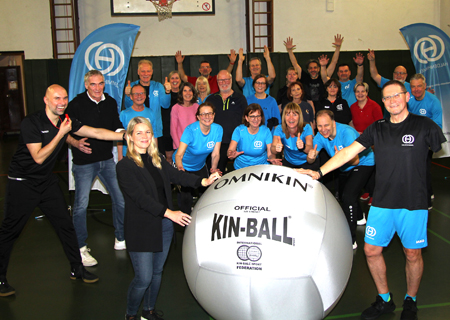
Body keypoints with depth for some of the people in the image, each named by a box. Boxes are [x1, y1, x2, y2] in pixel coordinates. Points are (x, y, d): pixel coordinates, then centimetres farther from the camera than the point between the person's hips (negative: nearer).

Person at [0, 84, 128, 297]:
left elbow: (96, 132, -3)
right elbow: (39, 157, -22)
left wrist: (126, 136, -12)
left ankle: (77, 269, 21)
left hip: (47, 181, 6)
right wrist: (61, 134, -23)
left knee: (65, 224, 7)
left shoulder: (66, 122, -1)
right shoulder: (31, 123, -19)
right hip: (23, 183, -6)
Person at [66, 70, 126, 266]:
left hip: (106, 159, 5)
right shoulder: (76, 104, -9)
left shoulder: (111, 102, 6)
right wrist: (75, 143, -27)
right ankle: (81, 249, 13)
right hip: (84, 162, -5)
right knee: (81, 205, -1)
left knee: (121, 199, 6)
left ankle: (121, 240, 24)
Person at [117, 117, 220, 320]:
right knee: (144, 278, -2)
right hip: (141, 229, -6)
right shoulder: (125, 166, -11)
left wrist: (203, 181, -16)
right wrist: (169, 212, -26)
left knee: (157, 272, 17)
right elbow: (140, 197, -19)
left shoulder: (157, 159, 11)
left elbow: (175, 175, -1)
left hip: (163, 225, 6)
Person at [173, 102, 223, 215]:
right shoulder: (191, 130, -30)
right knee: (185, 197, -9)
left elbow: (215, 154, -9)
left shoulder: (218, 129, -17)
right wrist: (180, 167, -55)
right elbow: (179, 154, -37)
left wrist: (213, 168, -23)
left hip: (200, 165, 5)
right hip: (184, 166, -4)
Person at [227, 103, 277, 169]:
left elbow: (270, 154, -4)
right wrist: (232, 154, -36)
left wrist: (273, 159, -28)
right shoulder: (239, 130, -5)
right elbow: (230, 151, -12)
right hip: (241, 167, 0)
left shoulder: (266, 131, -3)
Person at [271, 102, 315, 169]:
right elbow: (273, 150, -24)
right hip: (289, 162, 2)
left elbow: (310, 150, -29)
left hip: (306, 162, -2)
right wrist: (276, 149, -48)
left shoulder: (306, 128, -16)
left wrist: (303, 147, -52)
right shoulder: (279, 129, -12)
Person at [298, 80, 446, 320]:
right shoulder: (377, 129, 6)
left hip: (413, 203, -3)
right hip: (382, 202, 3)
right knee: (371, 250, 6)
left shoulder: (424, 126, -2)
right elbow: (349, 151, 2)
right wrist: (319, 172, -5)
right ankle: (384, 300, 27)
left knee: (412, 254, 8)